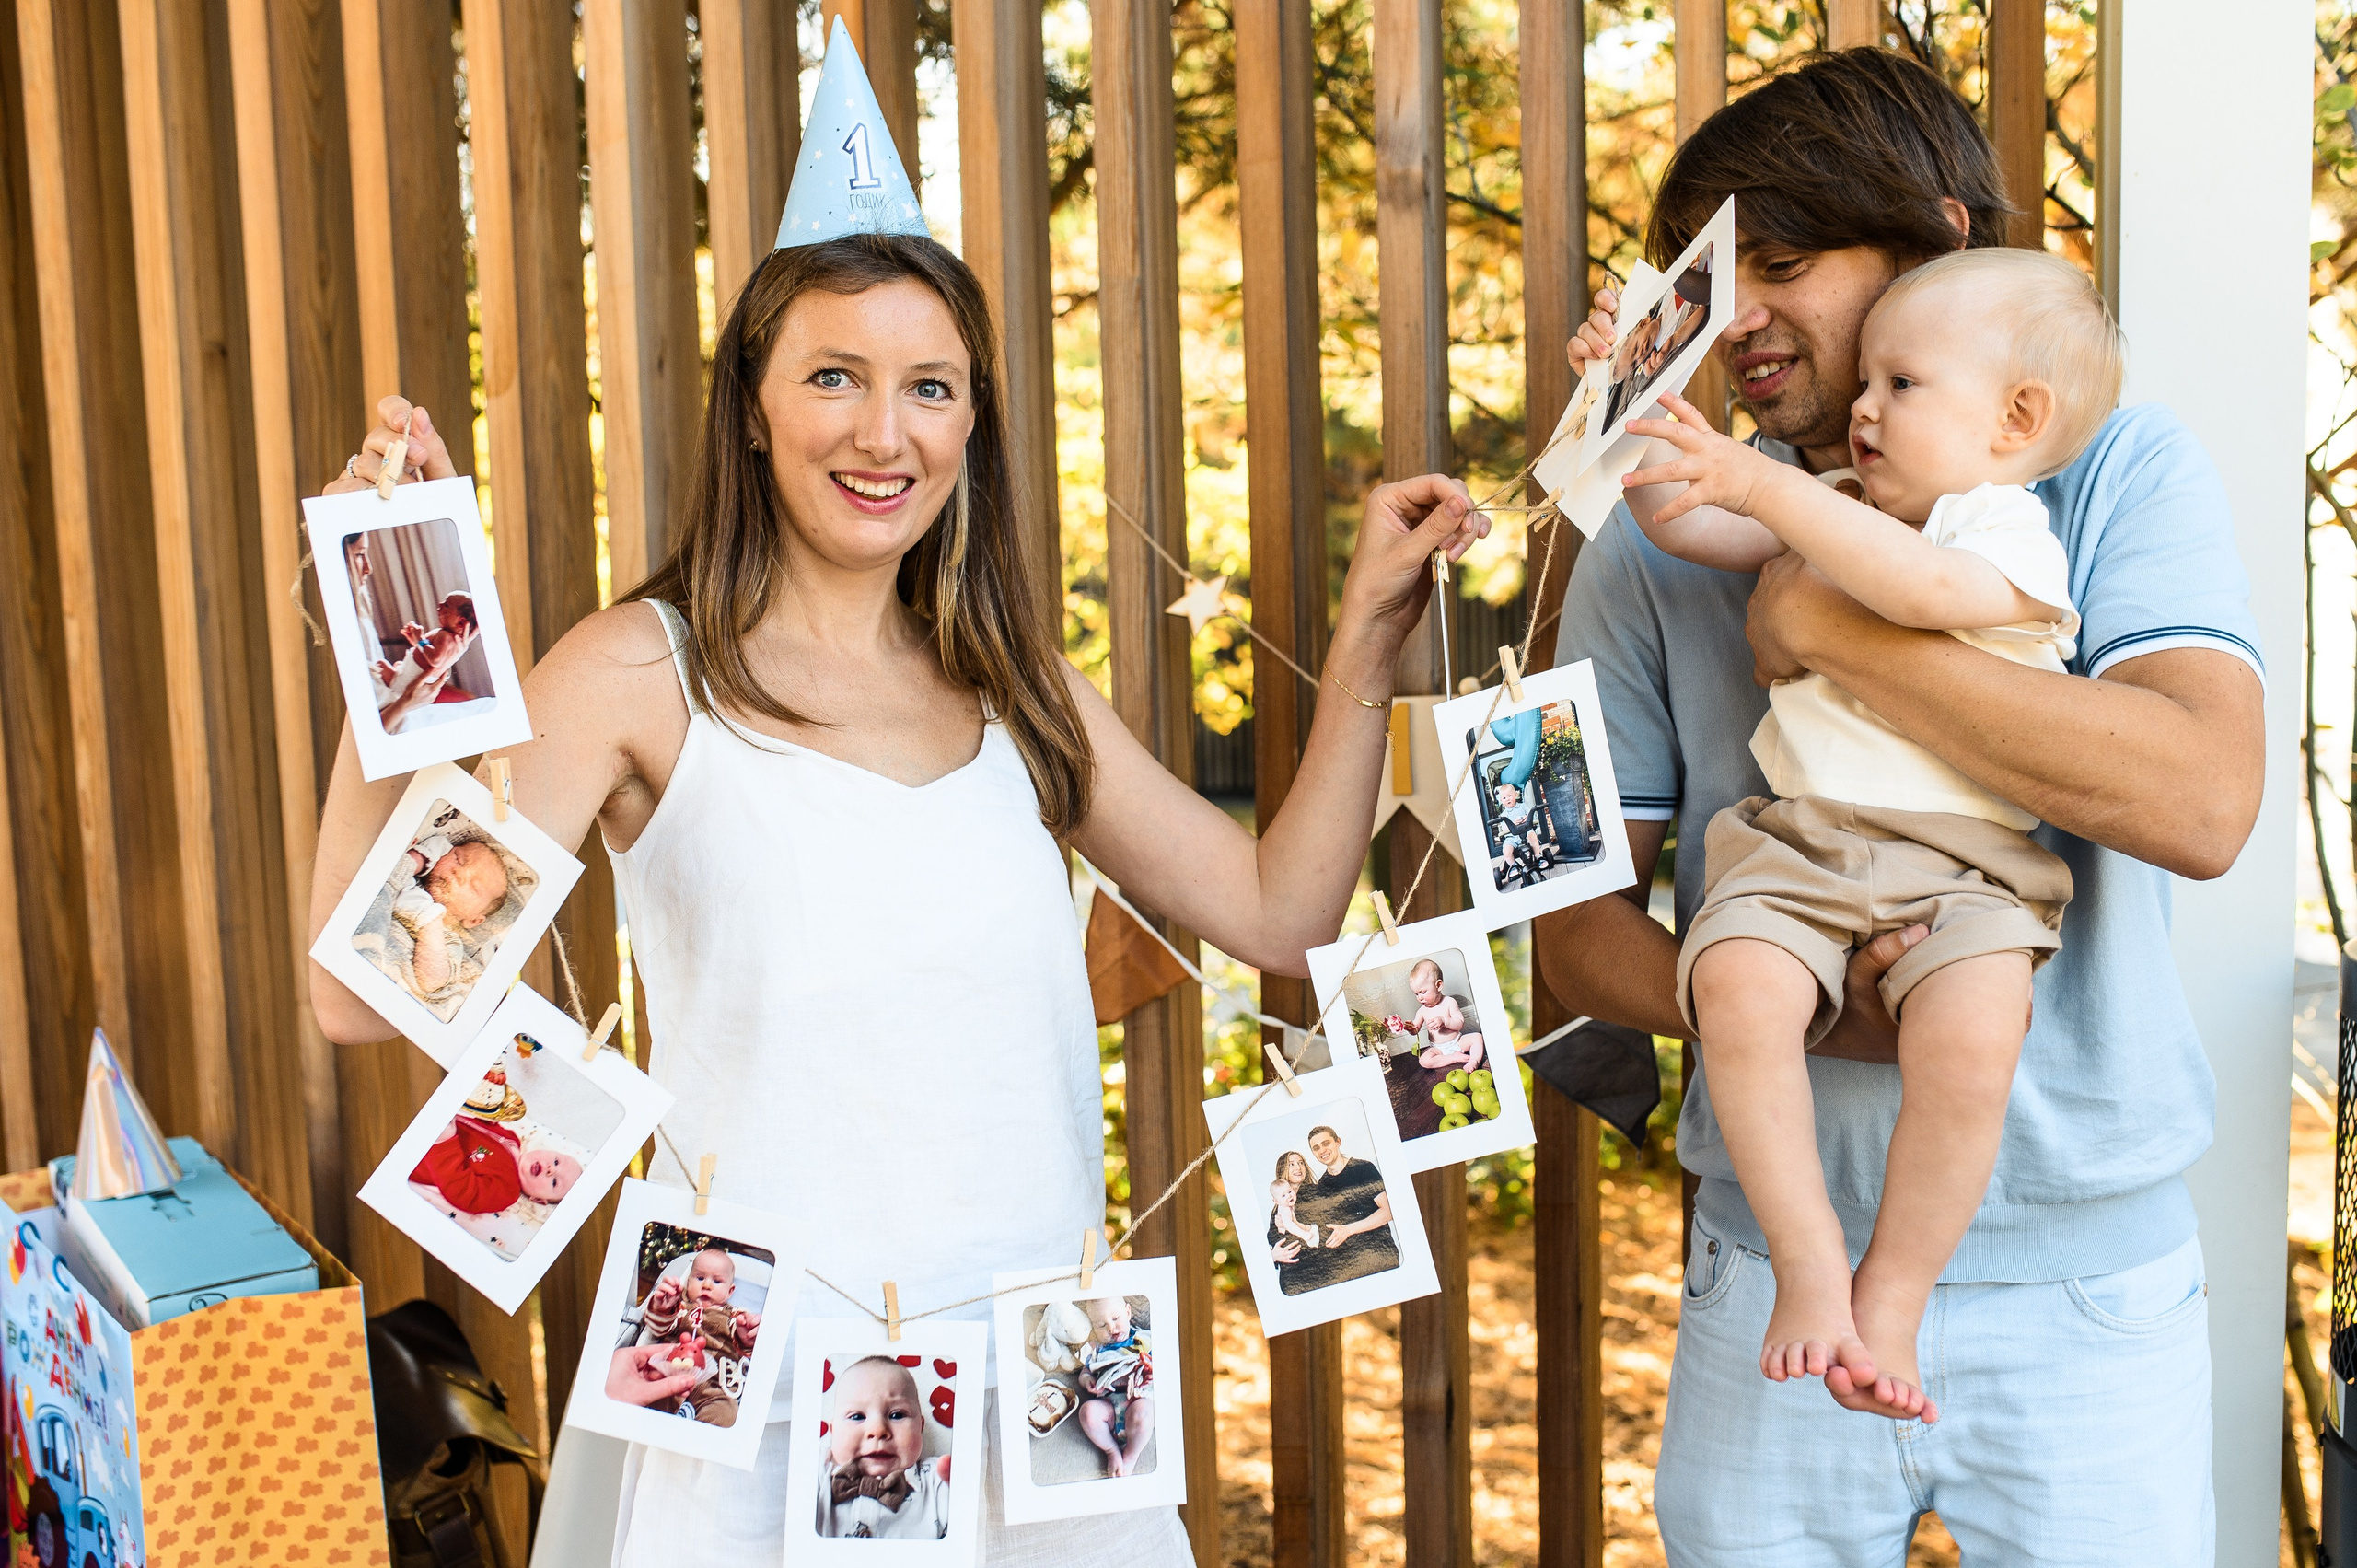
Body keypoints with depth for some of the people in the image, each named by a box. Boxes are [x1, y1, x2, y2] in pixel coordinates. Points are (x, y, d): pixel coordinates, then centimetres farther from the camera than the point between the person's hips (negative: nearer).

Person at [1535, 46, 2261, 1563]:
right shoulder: (1662, 547, 2)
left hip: (2084, 1282, -1)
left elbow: (2203, 803, -20)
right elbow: (1577, 925, 1)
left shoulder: (2122, 474, -3)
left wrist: (1824, 623, -18)